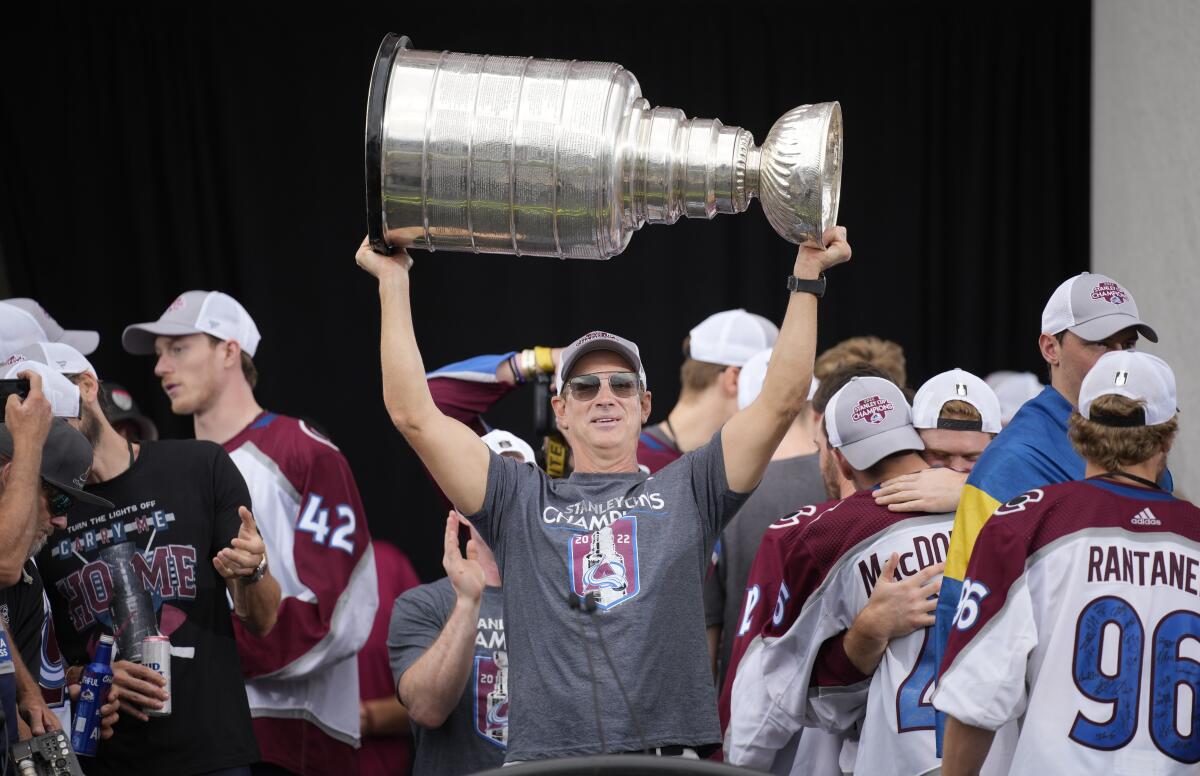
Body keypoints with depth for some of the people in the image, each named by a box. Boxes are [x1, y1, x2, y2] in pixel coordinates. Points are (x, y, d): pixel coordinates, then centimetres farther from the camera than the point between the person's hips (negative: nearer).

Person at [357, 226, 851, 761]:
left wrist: (806, 275, 10)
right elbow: (414, 414, 11)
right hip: (545, 753, 0)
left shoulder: (685, 491, 19)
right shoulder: (521, 501, 17)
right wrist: (393, 281, 11)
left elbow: (781, 401, 13)